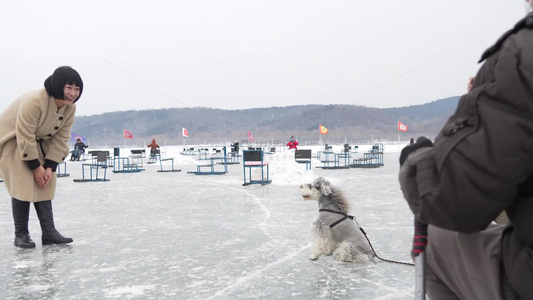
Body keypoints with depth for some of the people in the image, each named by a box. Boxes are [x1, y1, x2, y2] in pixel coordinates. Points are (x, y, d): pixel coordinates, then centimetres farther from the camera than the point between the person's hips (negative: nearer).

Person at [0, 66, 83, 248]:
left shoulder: (70, 108, -13)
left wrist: (49, 166, -16)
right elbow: (25, 137, -31)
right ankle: (21, 235, -2)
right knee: (22, 187, -13)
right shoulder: (34, 101, -34)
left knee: (44, 186, 3)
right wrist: (36, 167, -25)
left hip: (38, 144, 7)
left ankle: (49, 232, 6)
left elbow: (61, 139, -9)